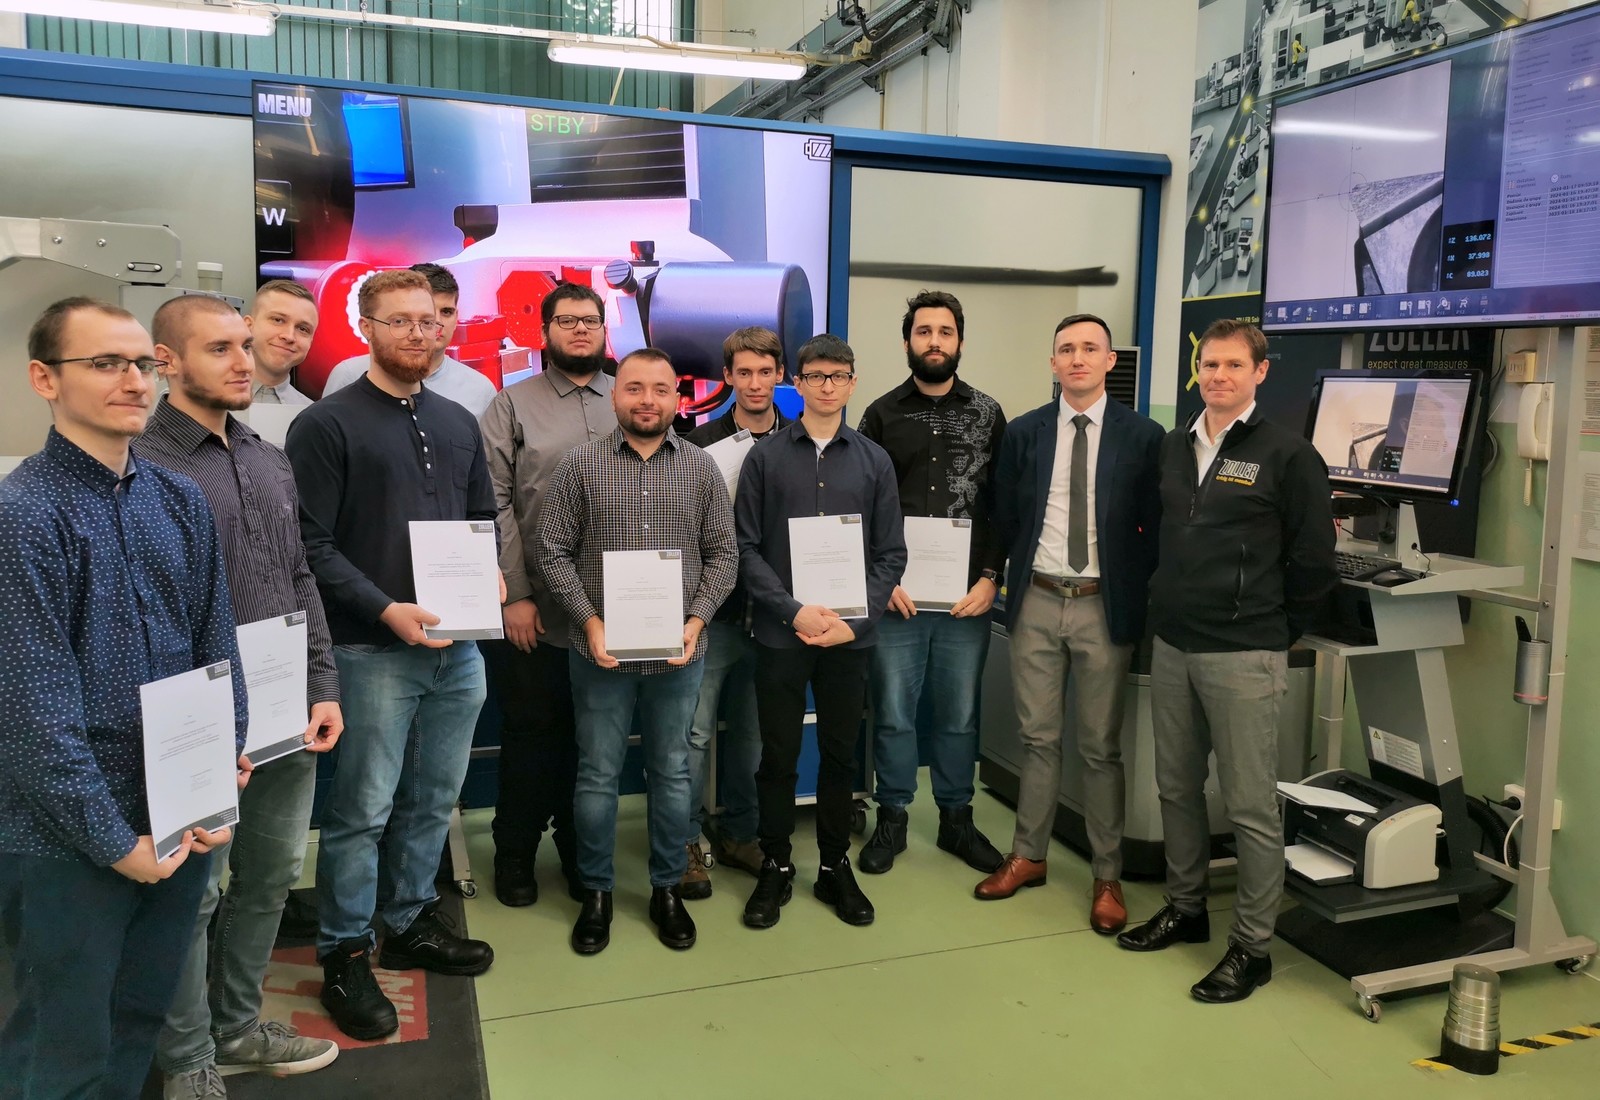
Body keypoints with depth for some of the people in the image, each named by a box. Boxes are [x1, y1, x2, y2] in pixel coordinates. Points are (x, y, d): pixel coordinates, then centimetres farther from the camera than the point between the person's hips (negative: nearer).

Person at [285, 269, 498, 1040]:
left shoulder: (459, 424, 13)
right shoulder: (326, 424, -5)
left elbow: (484, 521, 19)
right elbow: (311, 543, -11)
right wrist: (386, 610, -19)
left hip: (458, 646, 6)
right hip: (372, 650, -6)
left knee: (432, 801, 15)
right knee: (362, 809, 1)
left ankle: (411, 925, 32)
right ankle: (344, 957, 16)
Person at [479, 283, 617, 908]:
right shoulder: (513, 405, 3)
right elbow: (493, 503, -3)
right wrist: (514, 594, -9)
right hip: (534, 609, -2)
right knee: (530, 731, 8)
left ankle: (579, 851, 29)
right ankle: (515, 853, 26)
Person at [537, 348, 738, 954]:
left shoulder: (702, 467, 2)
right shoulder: (580, 465, -2)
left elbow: (722, 554, 2)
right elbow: (554, 551, -3)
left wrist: (696, 619, -10)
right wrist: (589, 621, -13)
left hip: (678, 653, 1)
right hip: (601, 650, -1)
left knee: (672, 772, 12)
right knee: (598, 774, 8)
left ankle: (667, 888, 28)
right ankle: (596, 892, 25)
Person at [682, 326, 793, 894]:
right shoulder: (701, 443, -2)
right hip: (713, 609, -2)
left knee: (752, 729, 13)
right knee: (696, 729, 1)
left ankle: (738, 832, 28)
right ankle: (688, 842, 14)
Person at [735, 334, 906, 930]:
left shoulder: (874, 461, 5)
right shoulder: (766, 457, 1)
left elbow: (890, 554, 4)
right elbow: (747, 549, -2)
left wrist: (856, 620, -8)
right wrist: (794, 611, -13)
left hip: (850, 635, 1)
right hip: (781, 633, -1)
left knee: (841, 753, 11)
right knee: (778, 756, 7)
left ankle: (835, 865, 27)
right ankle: (775, 867, 23)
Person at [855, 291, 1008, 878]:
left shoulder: (988, 413, 7)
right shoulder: (882, 415, 4)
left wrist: (990, 577, -5)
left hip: (968, 595, 1)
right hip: (897, 595, -1)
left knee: (959, 714, 11)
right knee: (893, 714, 5)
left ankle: (956, 819, 27)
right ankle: (892, 819, 22)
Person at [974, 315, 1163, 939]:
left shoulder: (1143, 436, -3)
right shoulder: (1023, 433, 4)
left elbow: (1157, 526, 1)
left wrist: (1133, 589, -2)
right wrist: (1026, 567, 6)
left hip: (1103, 606, -2)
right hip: (1037, 602, 2)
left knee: (1100, 747, 6)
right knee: (1037, 738, 12)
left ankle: (1107, 878, 19)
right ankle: (1028, 857, 27)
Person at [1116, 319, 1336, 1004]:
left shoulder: (1288, 456, -6)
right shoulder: (1173, 447, 11)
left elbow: (1313, 563, -4)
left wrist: (1273, 633, 0)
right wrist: (1167, 609, 13)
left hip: (1243, 657, -6)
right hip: (1171, 647, 6)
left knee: (1250, 806, 1)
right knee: (1176, 788, 15)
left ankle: (1253, 946, 13)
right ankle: (1185, 909, 32)